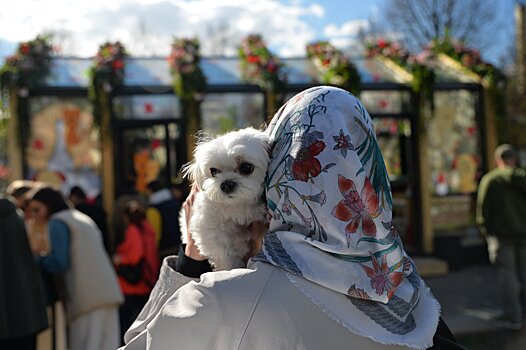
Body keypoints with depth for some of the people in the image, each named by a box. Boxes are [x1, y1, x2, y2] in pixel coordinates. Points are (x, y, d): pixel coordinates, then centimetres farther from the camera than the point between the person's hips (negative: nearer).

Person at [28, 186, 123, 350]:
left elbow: (58, 263, -10)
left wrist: (36, 259, 5)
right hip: (108, 293, 8)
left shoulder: (58, 223, -1)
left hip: (87, 298, -8)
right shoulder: (84, 219, 25)